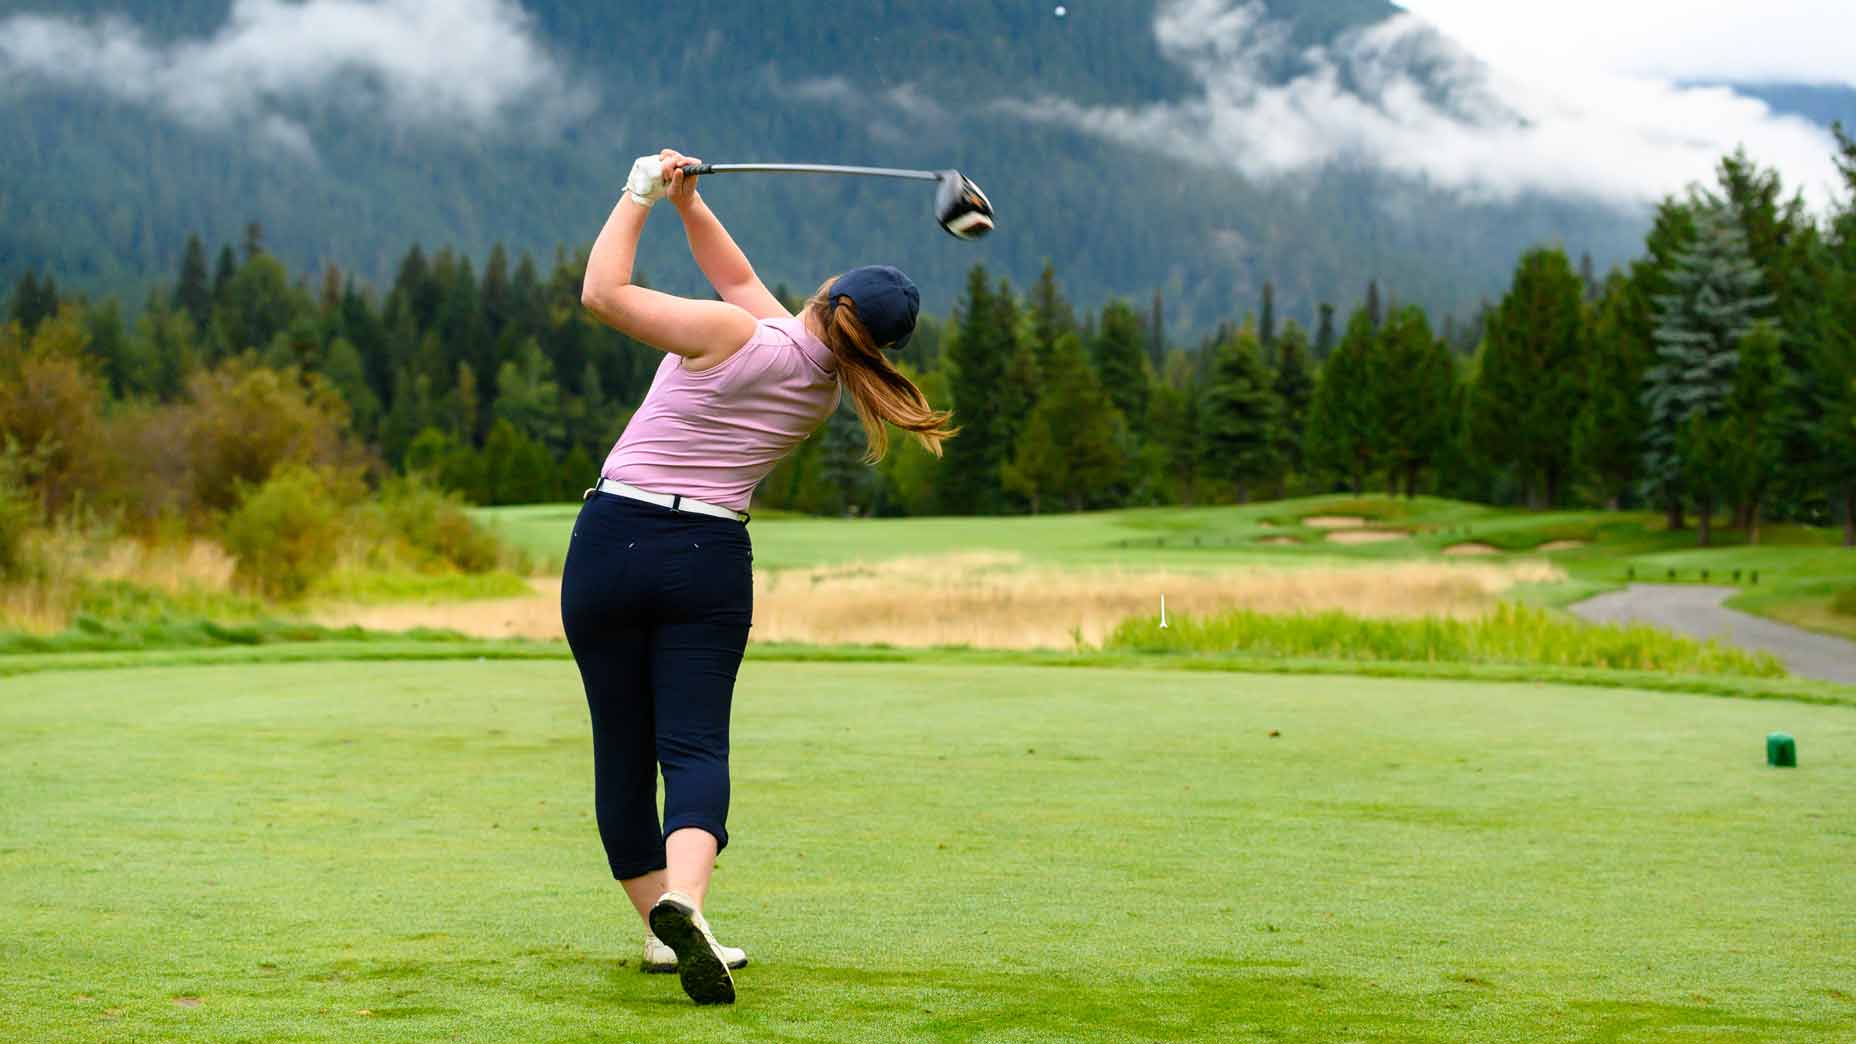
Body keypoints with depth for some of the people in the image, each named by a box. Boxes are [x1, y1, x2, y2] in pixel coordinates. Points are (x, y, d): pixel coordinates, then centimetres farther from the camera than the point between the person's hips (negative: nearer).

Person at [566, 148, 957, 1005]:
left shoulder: (731, 335, -12)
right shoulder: (827, 386, 6)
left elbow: (601, 292, -10)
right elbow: (739, 276, 18)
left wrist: (642, 195, 0)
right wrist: (688, 202, 10)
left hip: (612, 540, -2)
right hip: (711, 557, 2)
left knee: (623, 748, 8)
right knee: (694, 743, -4)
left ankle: (659, 928, 14)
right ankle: (684, 900, -31)